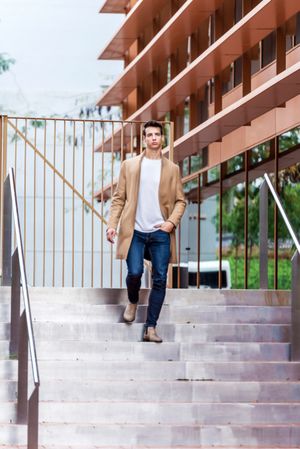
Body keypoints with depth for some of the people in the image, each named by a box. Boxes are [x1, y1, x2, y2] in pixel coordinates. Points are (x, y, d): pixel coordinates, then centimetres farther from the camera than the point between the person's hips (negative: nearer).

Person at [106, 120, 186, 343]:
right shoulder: (129, 165, 8)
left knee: (160, 280, -3)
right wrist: (112, 224, -5)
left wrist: (172, 222, -7)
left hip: (161, 233, 1)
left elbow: (180, 200, 10)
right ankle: (133, 302, 21)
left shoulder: (172, 169, 9)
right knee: (135, 272, -13)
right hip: (135, 231, -1)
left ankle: (151, 328, 4)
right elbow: (119, 198, 7)